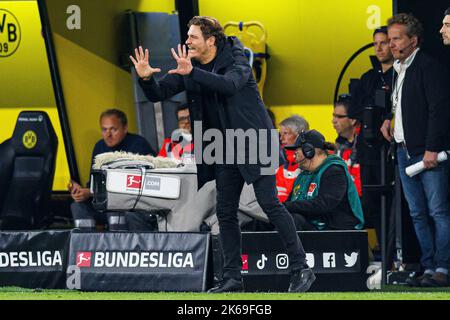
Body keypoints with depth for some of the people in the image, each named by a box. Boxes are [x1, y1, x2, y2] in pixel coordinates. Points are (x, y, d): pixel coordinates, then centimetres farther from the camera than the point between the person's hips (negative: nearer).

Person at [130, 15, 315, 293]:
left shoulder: (236, 61, -13)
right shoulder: (188, 67, 4)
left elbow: (229, 84, -34)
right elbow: (158, 94, 1)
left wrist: (192, 73, -42)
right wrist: (147, 78, -21)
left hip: (254, 143, -7)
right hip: (224, 150, 7)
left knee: (270, 203, -14)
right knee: (225, 212, 5)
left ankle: (301, 269, -10)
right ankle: (233, 278, 11)